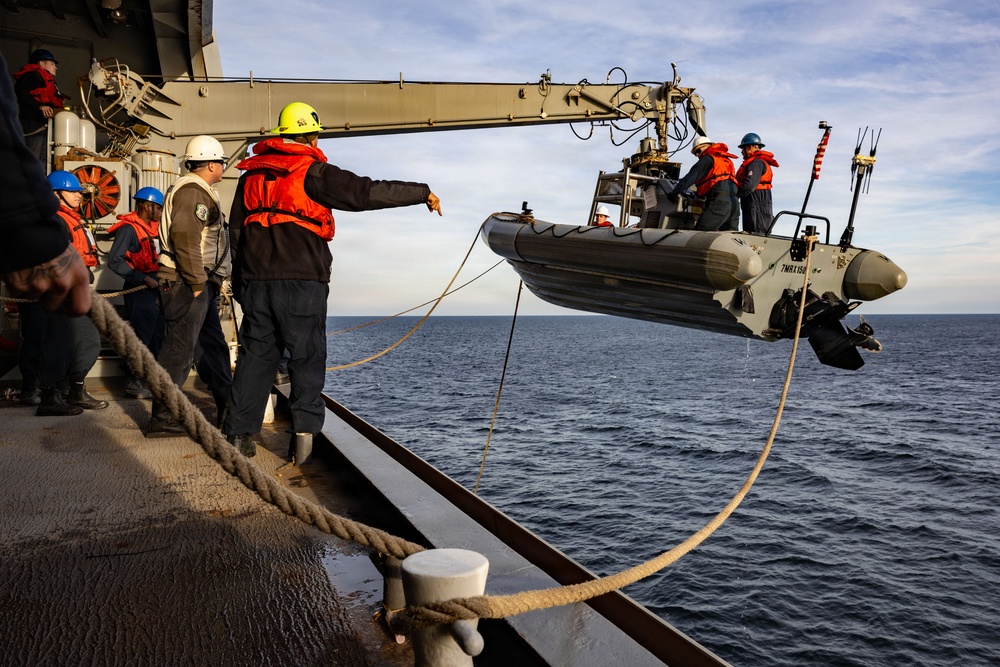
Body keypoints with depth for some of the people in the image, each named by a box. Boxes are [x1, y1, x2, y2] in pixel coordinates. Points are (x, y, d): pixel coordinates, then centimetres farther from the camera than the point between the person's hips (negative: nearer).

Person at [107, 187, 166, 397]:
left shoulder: (153, 227, 14)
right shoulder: (129, 228, -12)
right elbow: (114, 260, -20)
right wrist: (144, 279, -22)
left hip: (155, 288, 9)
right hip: (139, 291, -9)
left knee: (158, 337, 14)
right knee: (140, 338, -4)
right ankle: (133, 383, 7)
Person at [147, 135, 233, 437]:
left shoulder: (198, 191, 22)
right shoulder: (192, 191, -11)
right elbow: (184, 235, -24)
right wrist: (197, 282, -21)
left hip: (202, 285, 11)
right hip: (188, 284, -11)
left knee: (214, 345, 15)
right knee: (179, 349, -8)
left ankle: (228, 408, 24)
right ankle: (163, 419, -2)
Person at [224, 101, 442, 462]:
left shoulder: (252, 174, 16)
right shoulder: (313, 171, -3)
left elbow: (236, 230, 18)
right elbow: (366, 192, -9)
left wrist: (241, 284, 23)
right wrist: (422, 193, -1)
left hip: (256, 279, 5)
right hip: (302, 280, -5)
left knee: (256, 353, 11)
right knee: (306, 355, 2)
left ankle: (239, 434, 12)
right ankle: (305, 427, -8)